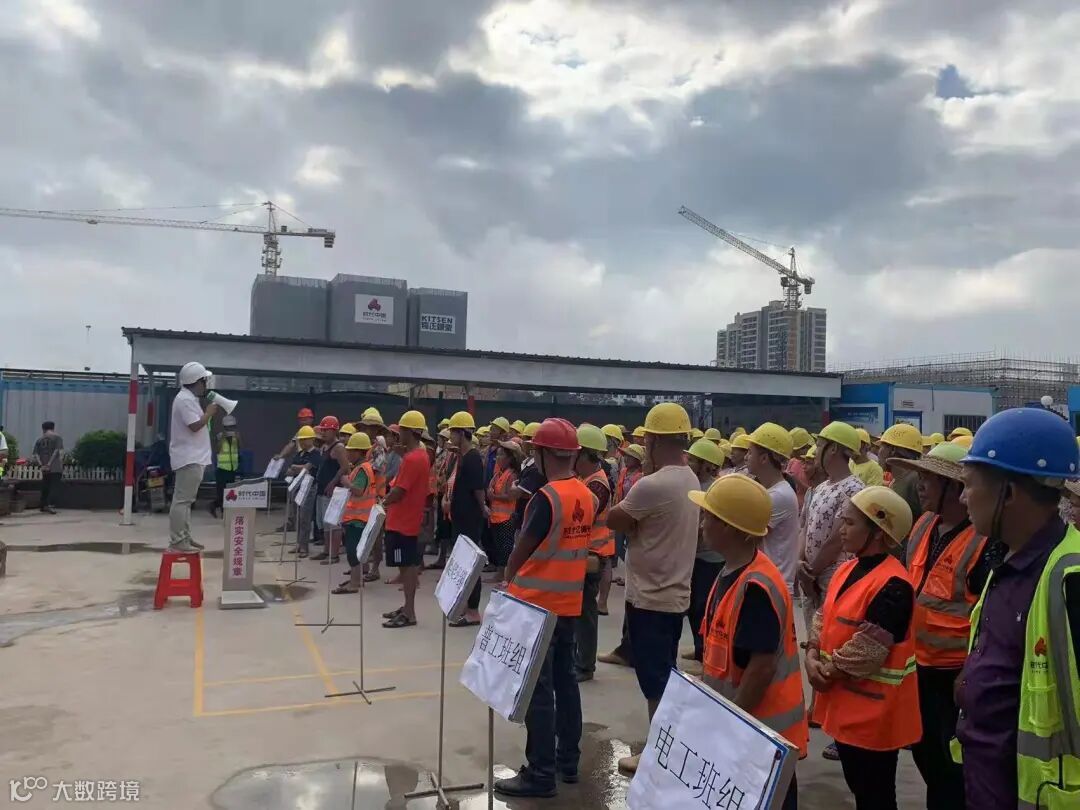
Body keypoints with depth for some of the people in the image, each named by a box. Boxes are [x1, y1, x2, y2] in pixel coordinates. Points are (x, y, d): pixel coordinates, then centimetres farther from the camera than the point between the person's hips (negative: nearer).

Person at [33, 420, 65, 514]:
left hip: (44, 469, 4)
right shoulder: (57, 437, -1)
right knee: (54, 487, -5)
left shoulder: (39, 439, 12)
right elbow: (60, 452, -11)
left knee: (45, 488, 15)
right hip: (56, 468, -4)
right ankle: (48, 505, -19)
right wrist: (61, 465, -9)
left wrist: (41, 465, -2)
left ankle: (43, 506, 22)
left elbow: (35, 455, 4)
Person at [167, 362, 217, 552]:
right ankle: (177, 541, -8)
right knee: (182, 500, -9)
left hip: (192, 458, 11)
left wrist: (207, 413, 10)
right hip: (189, 458, -11)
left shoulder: (188, 398, 18)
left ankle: (185, 538, 20)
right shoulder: (185, 399, -16)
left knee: (185, 500, 14)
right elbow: (195, 425, -22)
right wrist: (209, 412, -10)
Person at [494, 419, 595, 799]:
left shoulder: (546, 498, -20)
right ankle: (568, 760, 26)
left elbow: (522, 551, -14)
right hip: (568, 603, 8)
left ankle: (541, 774, 8)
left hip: (537, 604, -8)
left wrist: (508, 578, 4)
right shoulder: (586, 496, 3)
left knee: (538, 689, 1)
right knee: (564, 680, 16)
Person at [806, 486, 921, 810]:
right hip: (845, 702, 8)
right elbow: (824, 619, 9)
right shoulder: (847, 569, 6)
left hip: (873, 710, -8)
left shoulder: (892, 585, -23)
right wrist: (813, 657, -7)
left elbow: (865, 652, -24)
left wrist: (827, 672, -12)